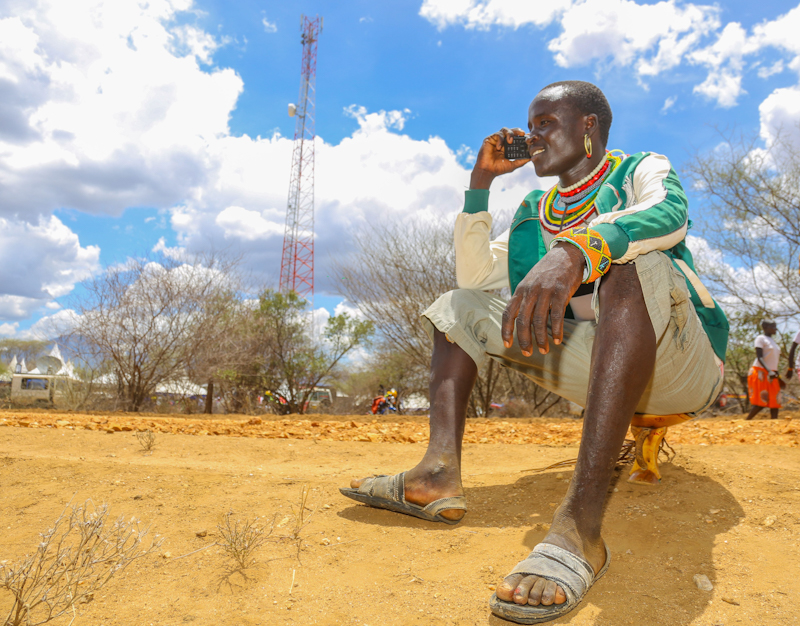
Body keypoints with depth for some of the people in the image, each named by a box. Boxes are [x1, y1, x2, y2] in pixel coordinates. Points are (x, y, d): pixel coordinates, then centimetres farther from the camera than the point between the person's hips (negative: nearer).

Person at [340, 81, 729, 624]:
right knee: (459, 307, 4)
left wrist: (574, 251, -44)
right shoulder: (535, 213, 17)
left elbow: (670, 212, -24)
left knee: (631, 261, -36)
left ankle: (580, 524, -46)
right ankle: (441, 472, -20)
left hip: (684, 363, -5)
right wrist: (481, 182, 4)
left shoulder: (642, 169, 2)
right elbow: (475, 277, 8)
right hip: (599, 364, 6)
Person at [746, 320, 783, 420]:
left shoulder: (773, 341, 20)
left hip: (772, 374, 8)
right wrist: (769, 371, -28)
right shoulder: (761, 338, -5)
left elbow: (773, 361, 22)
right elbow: (759, 358, -16)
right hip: (760, 372, -8)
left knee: (775, 402, 0)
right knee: (761, 402, -12)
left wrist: (778, 377, 18)